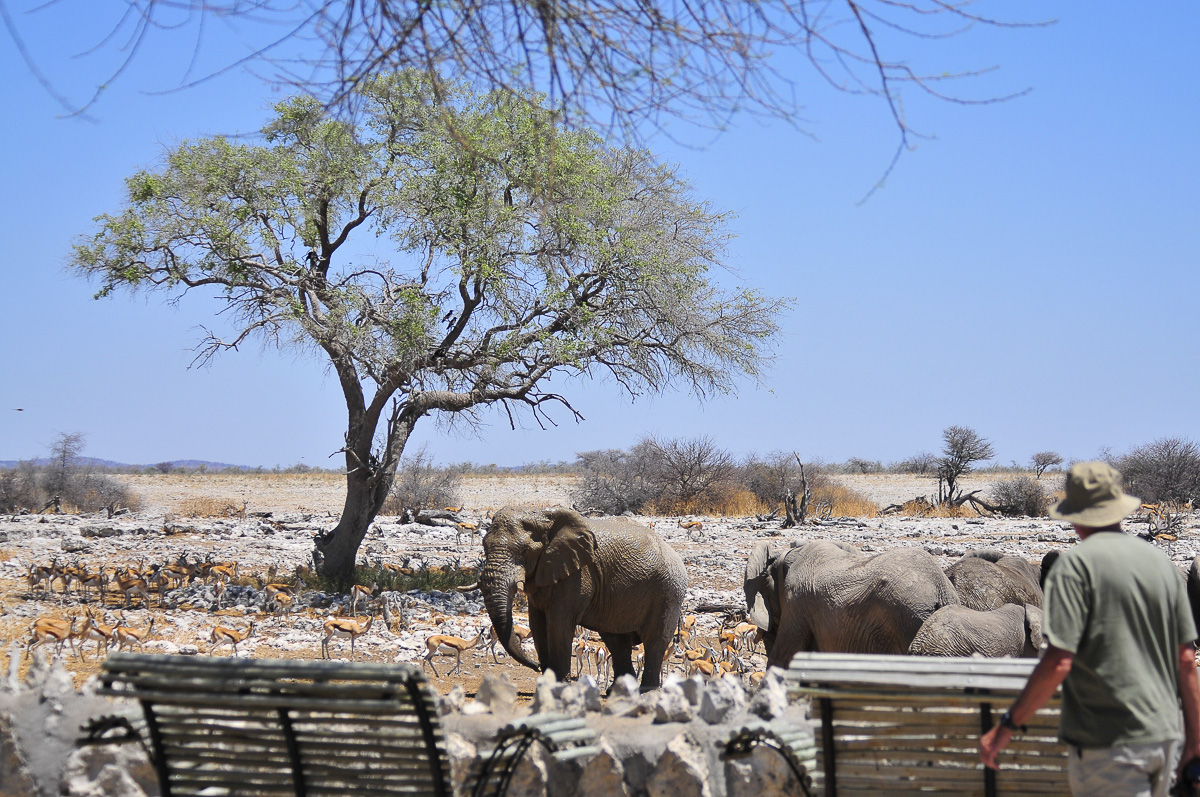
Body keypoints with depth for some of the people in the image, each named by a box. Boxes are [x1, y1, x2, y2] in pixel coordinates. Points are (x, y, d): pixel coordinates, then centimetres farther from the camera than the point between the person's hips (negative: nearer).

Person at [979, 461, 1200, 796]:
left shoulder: (1075, 564, -10)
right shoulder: (1161, 560, 8)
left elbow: (1058, 662, -18)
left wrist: (1007, 727, -11)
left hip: (1108, 743, -7)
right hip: (1165, 737, 7)